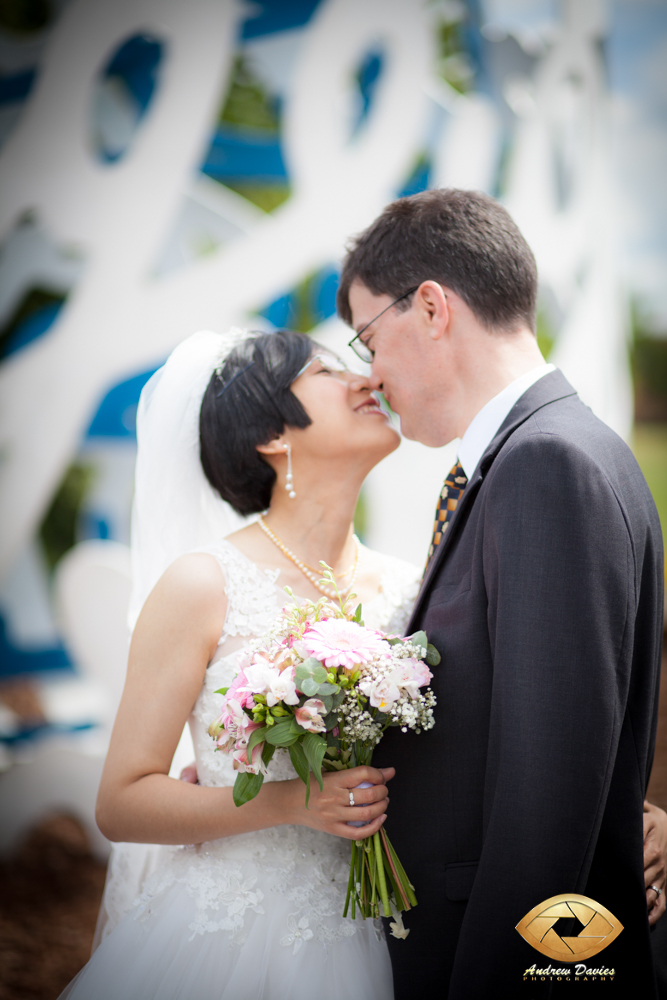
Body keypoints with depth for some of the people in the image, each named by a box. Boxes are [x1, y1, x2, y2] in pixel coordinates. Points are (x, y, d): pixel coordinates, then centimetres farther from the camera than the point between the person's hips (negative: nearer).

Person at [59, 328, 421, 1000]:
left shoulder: (406, 589, 1)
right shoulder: (202, 586, -11)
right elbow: (122, 803, -10)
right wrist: (295, 801, -21)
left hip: (353, 943, 4)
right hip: (224, 933, -4)